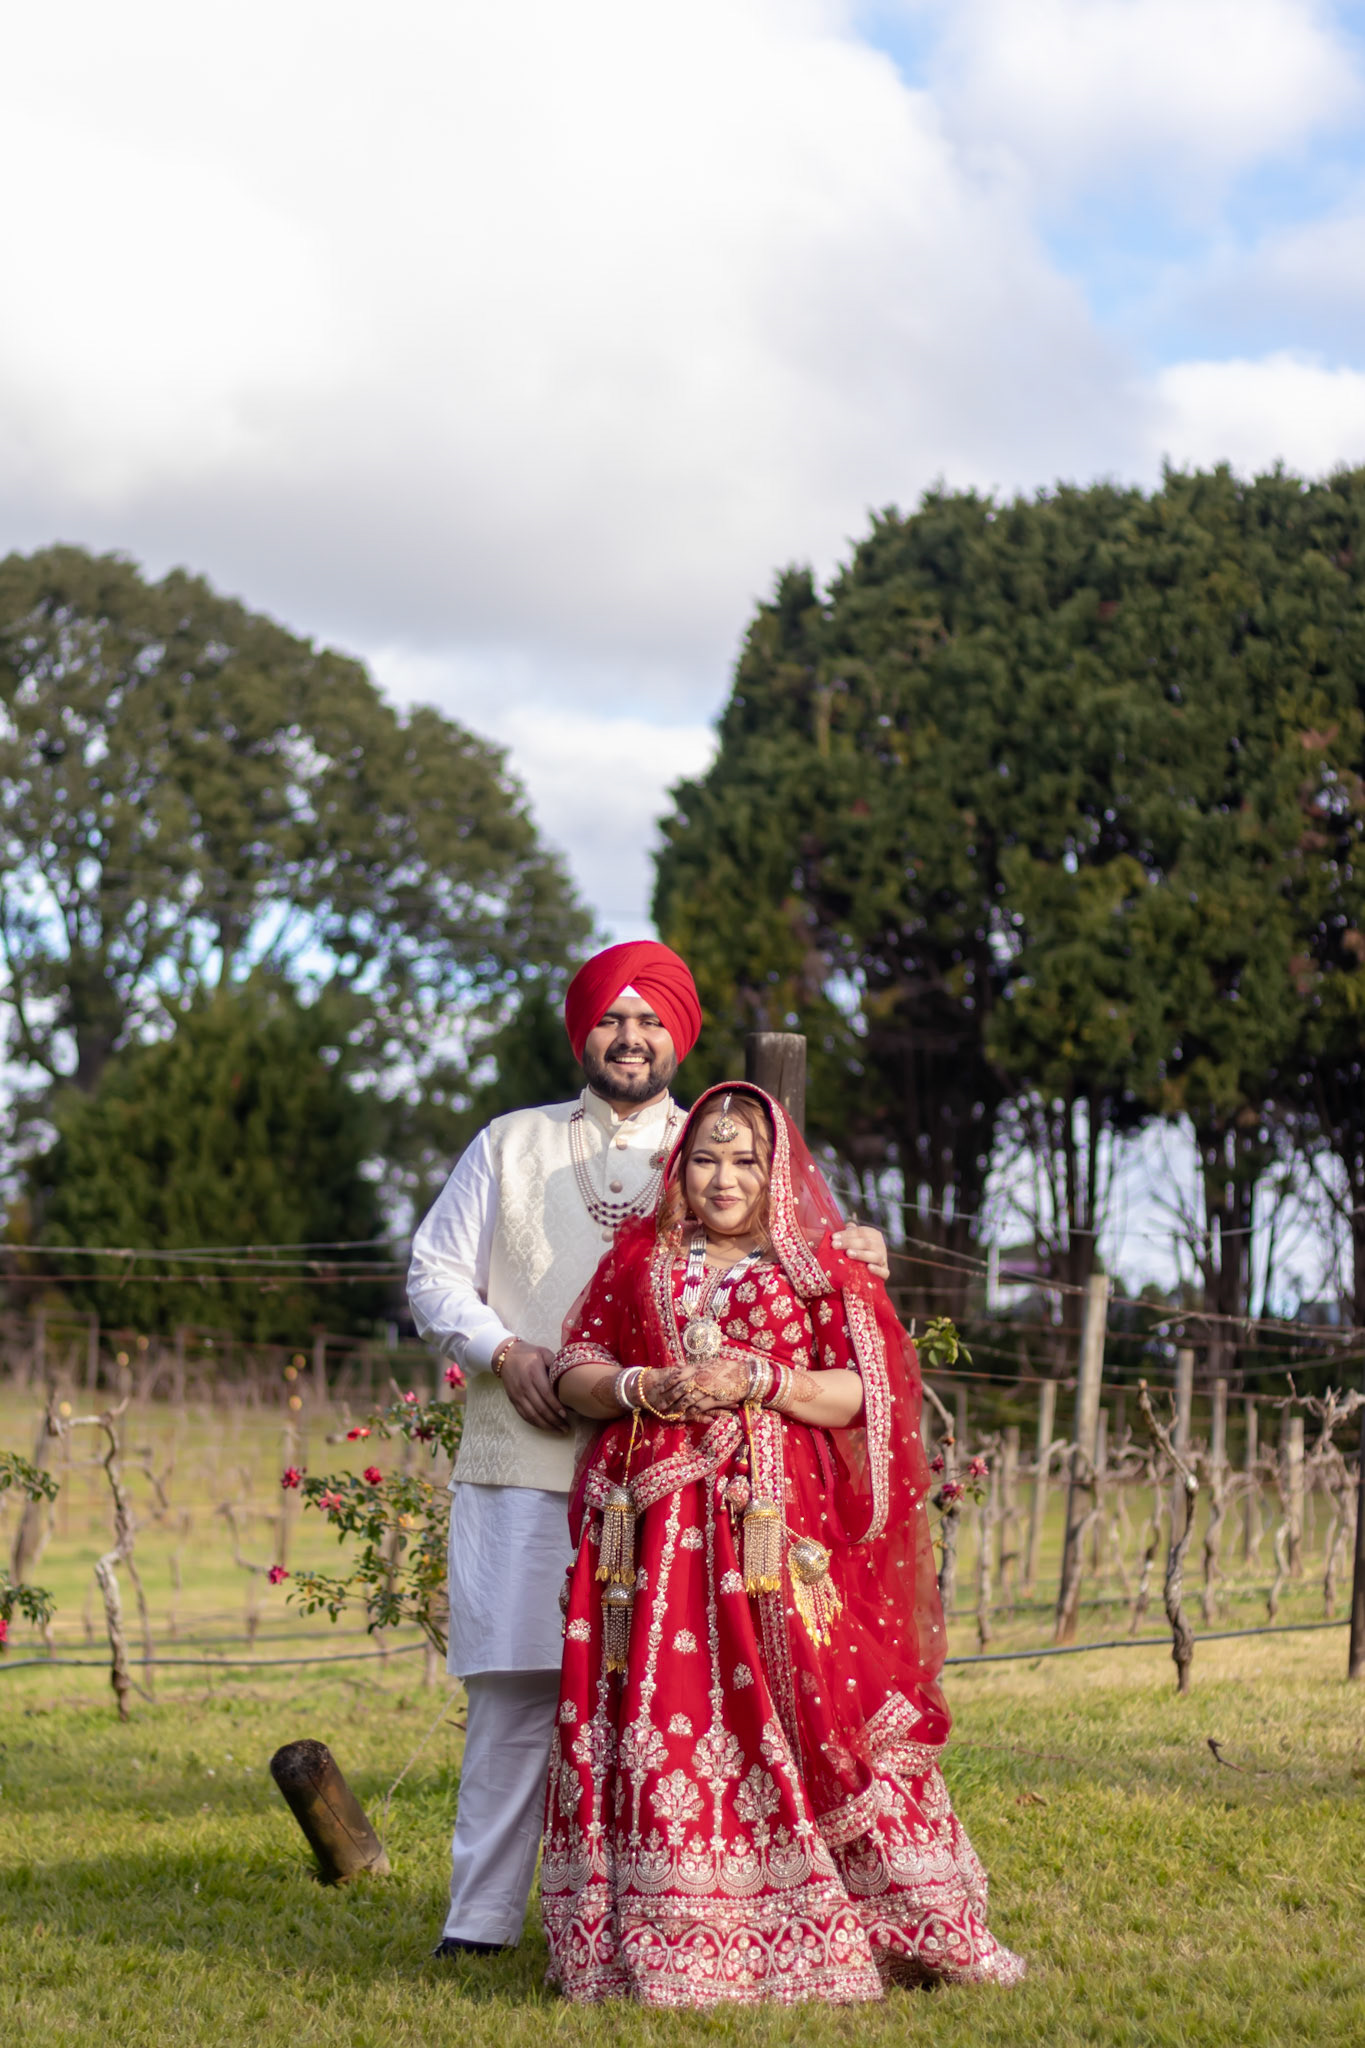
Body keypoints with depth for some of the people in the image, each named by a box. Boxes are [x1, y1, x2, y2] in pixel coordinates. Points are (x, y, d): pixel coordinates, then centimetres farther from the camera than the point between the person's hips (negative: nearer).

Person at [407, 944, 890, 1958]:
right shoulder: (514, 1144, 15)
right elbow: (435, 1276, 14)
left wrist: (853, 1253, -8)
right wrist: (505, 1351, -3)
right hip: (528, 1465, 0)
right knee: (516, 1689, -5)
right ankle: (481, 1921, 0)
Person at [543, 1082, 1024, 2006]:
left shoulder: (821, 1269, 9)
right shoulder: (638, 1258, 17)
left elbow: (863, 1394, 1)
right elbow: (575, 1372, 14)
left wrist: (761, 1382, -11)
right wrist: (644, 1389, -6)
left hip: (777, 1525, -2)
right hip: (652, 1521, 2)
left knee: (797, 1709, -10)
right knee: (659, 1717, -5)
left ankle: (805, 1937, -3)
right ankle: (657, 1942, -2)